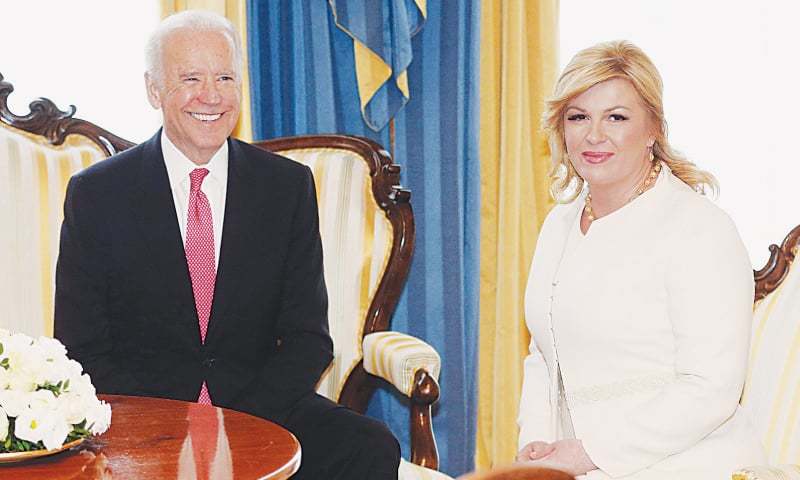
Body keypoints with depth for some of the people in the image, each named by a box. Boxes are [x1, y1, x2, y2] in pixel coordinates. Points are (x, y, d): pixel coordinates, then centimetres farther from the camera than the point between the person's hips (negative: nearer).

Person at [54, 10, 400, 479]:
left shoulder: (289, 185, 4)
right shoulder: (95, 193, 0)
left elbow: (308, 338, 3)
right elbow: (83, 350, -2)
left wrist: (240, 424, -14)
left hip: (259, 406, 2)